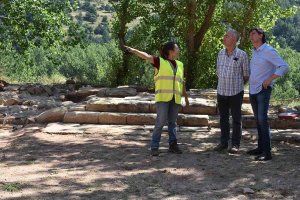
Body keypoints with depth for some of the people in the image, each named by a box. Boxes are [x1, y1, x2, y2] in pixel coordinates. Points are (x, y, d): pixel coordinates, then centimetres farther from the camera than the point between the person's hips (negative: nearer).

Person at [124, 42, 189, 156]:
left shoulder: (180, 65, 17)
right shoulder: (160, 61, 2)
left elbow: (181, 82, 22)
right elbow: (146, 56, -12)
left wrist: (186, 97, 24)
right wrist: (134, 50, -27)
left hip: (175, 99, 5)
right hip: (162, 98, -5)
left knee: (172, 122, 11)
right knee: (160, 122, -8)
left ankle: (173, 145, 18)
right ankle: (154, 147, -3)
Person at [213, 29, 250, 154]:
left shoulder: (241, 55, -9)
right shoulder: (221, 53, 5)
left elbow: (246, 75, -1)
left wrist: (237, 84, 9)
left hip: (236, 92, -4)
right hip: (221, 91, 5)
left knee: (236, 119, 3)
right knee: (223, 118, 11)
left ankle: (235, 144, 11)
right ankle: (223, 142, 21)